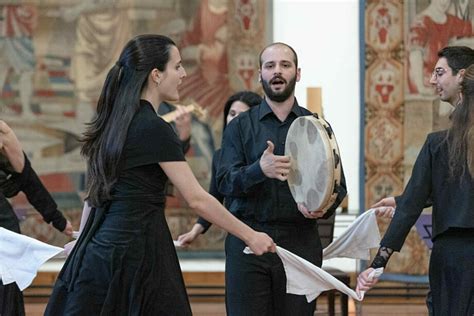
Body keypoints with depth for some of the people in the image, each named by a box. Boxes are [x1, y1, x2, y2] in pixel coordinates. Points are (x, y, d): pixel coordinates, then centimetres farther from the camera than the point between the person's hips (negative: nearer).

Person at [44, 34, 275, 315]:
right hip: (136, 251, -8)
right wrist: (250, 236, -9)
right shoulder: (155, 129, -14)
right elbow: (197, 198, -15)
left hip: (101, 245, 8)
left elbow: (97, 193, 18)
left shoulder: (114, 121, 10)